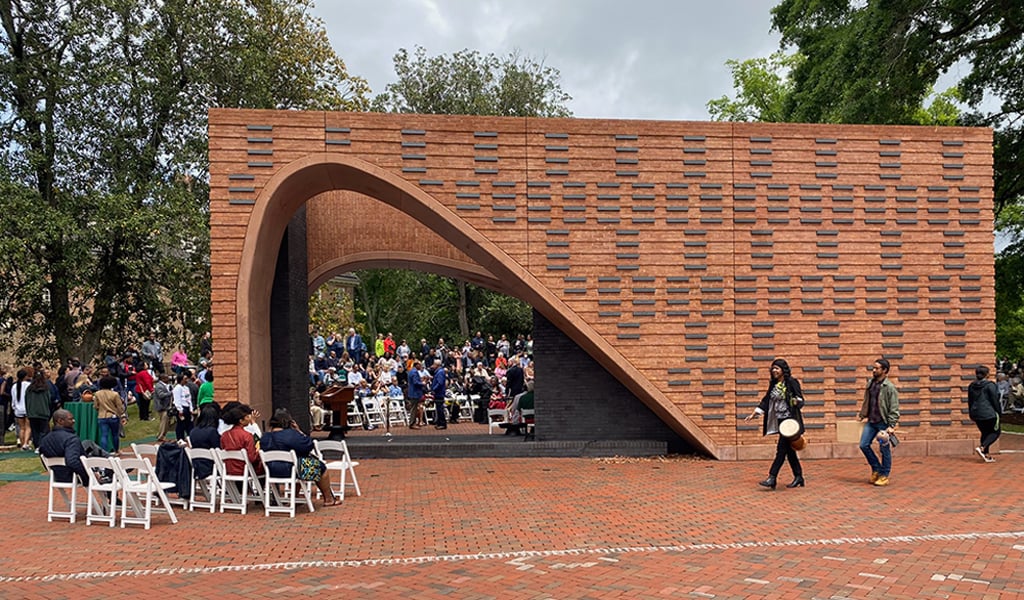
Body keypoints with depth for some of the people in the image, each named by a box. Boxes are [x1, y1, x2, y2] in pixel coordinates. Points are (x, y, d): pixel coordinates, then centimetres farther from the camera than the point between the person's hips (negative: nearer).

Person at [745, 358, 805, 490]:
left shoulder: (791, 382, -8)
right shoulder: (774, 384, 12)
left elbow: (800, 399, -10)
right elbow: (766, 401, 16)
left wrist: (796, 401, -33)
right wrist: (754, 414, 12)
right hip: (780, 420, 7)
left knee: (781, 449, -10)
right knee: (789, 449, 11)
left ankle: (772, 478, -12)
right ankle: (798, 477, 20)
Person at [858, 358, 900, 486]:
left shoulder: (889, 387, -12)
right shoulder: (870, 384, 8)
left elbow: (894, 409, -13)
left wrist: (891, 426, -17)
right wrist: (861, 415, 20)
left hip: (883, 423, -6)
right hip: (871, 422, 6)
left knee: (884, 449, 2)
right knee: (864, 445, 3)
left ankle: (884, 476, 15)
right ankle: (876, 469, 21)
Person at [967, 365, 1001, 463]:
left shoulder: (971, 386, 9)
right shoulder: (990, 385, -11)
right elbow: (995, 400, -11)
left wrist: (971, 414, 23)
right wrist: (998, 412, 0)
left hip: (976, 414, 6)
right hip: (988, 414, -6)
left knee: (985, 433, 16)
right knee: (995, 432, 7)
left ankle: (987, 456, 14)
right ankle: (982, 448, -14)